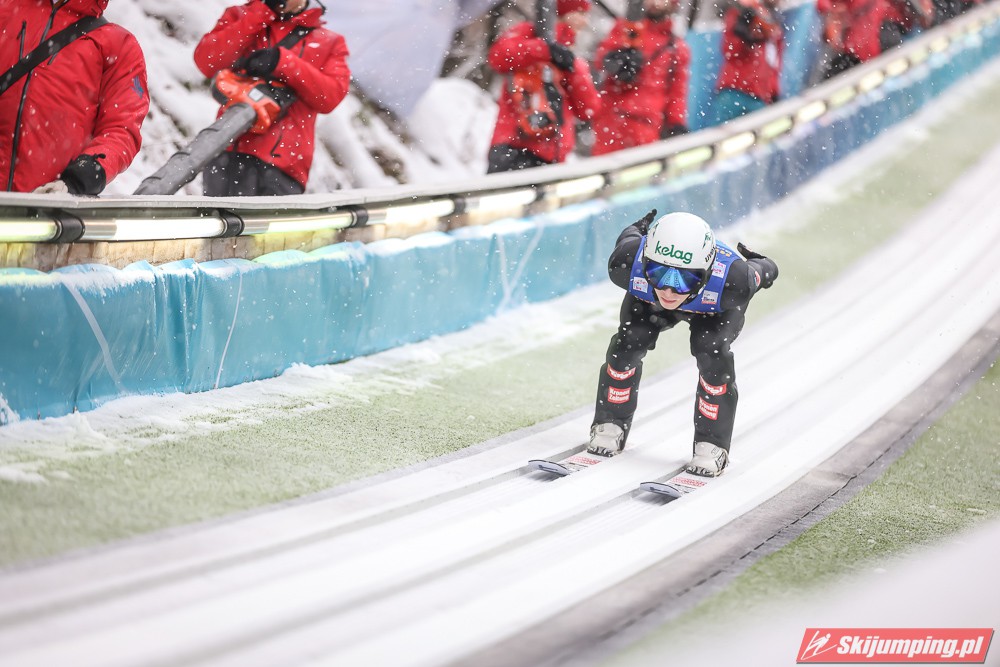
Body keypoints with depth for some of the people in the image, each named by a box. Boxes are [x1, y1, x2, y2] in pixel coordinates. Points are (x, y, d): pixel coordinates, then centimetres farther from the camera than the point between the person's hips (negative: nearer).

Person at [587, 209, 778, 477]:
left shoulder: (732, 280, -48)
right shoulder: (627, 264, -42)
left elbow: (766, 271, -23)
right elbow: (628, 240, -16)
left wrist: (760, 266, -1)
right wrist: (637, 230, 6)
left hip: (716, 307, -2)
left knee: (712, 352, -24)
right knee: (628, 342, -14)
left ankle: (712, 444, -4)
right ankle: (611, 424, 12)